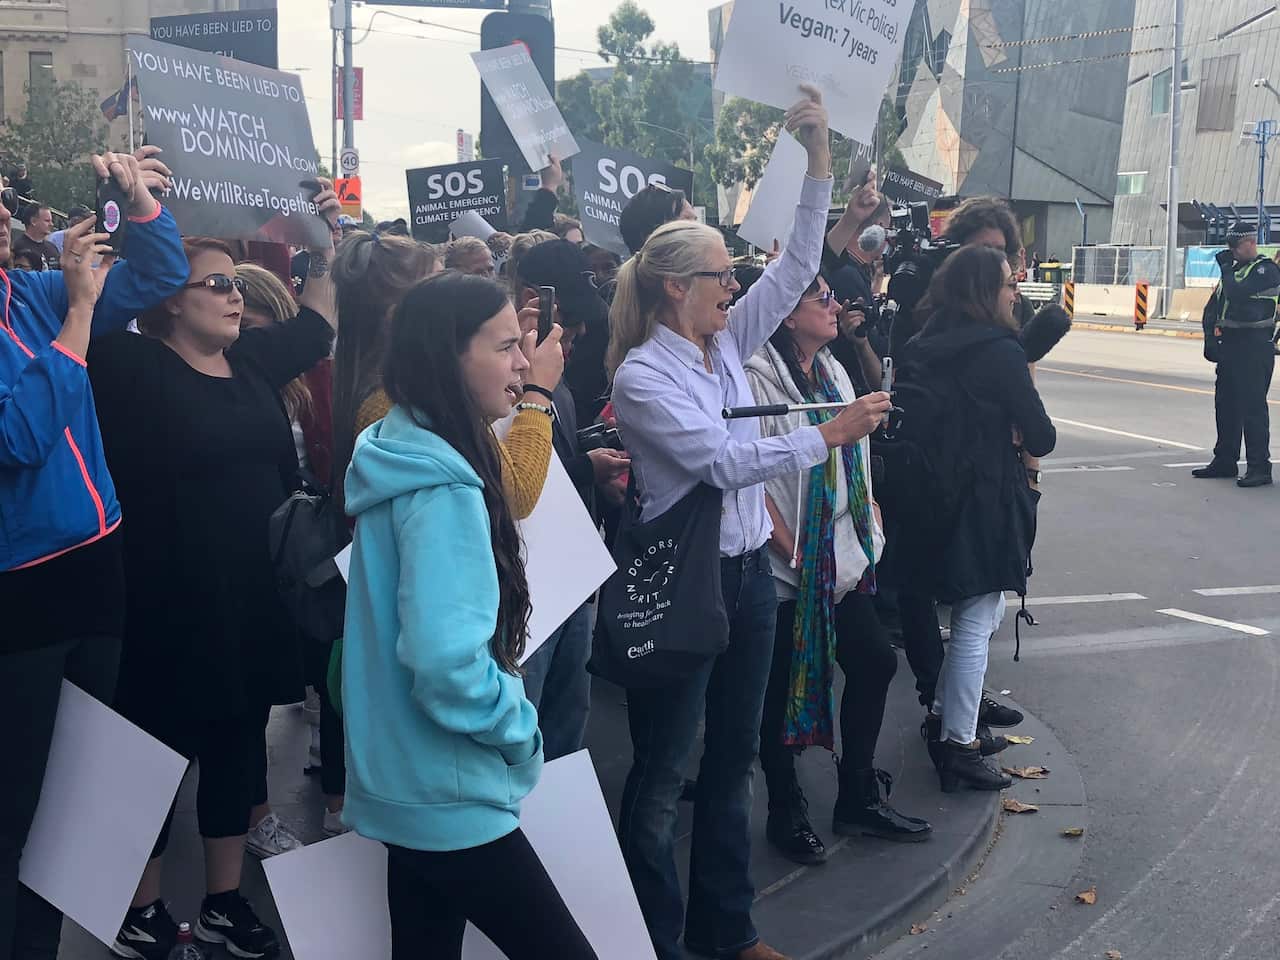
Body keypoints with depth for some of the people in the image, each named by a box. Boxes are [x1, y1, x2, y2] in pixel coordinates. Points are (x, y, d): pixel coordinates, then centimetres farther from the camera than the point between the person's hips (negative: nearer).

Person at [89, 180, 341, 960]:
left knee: (239, 744, 15)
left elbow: (318, 323, 23)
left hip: (255, 596, 6)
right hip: (172, 602, -6)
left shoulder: (249, 360, 9)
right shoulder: (135, 368, -9)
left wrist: (326, 249, 15)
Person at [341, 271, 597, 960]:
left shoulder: (400, 455, 8)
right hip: (448, 798, -9)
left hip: (408, 786, 9)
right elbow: (447, 663, -30)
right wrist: (521, 729, -13)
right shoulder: (442, 488, -22)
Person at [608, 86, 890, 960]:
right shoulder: (642, 375, -14)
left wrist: (820, 157, 0)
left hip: (749, 569, 8)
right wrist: (828, 435, -23)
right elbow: (724, 460, -23)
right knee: (661, 773, 4)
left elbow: (797, 266, 6)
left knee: (734, 756, 17)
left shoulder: (729, 344, 7)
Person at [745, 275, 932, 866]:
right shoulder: (760, 377, -15)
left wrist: (870, 521, 8)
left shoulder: (833, 372, 11)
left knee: (875, 662, 11)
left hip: (843, 555, 8)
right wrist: (791, 550, -17)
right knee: (784, 684, 4)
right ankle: (786, 813, 21)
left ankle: (858, 799, 27)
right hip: (790, 566, -8)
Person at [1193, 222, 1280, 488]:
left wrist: (1226, 268, -9)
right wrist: (1210, 339, 7)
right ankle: (1224, 461, 21)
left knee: (1253, 406, -9)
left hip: (1255, 349, -9)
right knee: (1225, 404, 12)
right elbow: (1212, 308, 19)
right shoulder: (1233, 269, 18)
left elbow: (1237, 293, -24)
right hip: (1230, 346, 9)